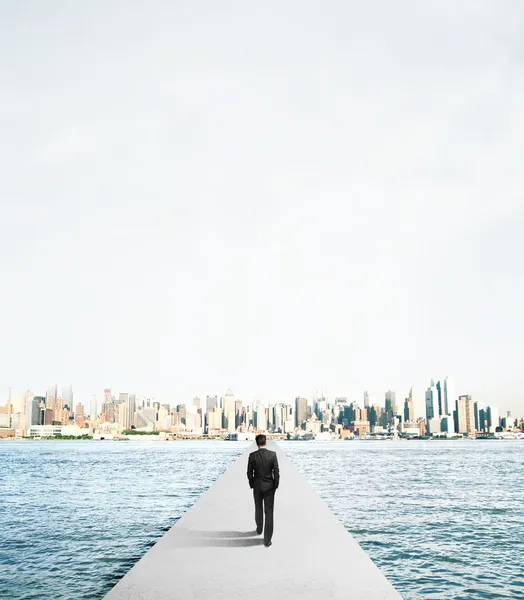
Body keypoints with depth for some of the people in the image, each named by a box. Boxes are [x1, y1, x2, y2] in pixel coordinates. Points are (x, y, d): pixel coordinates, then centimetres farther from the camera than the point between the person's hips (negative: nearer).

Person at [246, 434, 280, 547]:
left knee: (258, 509, 23)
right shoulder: (272, 454, -12)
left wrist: (251, 485, 11)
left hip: (257, 486, 2)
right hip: (269, 486, -2)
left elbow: (249, 473, -4)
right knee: (269, 512, 1)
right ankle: (267, 540, -1)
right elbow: (276, 472, -10)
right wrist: (276, 485, 3)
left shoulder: (252, 455, -9)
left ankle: (259, 529, 43)